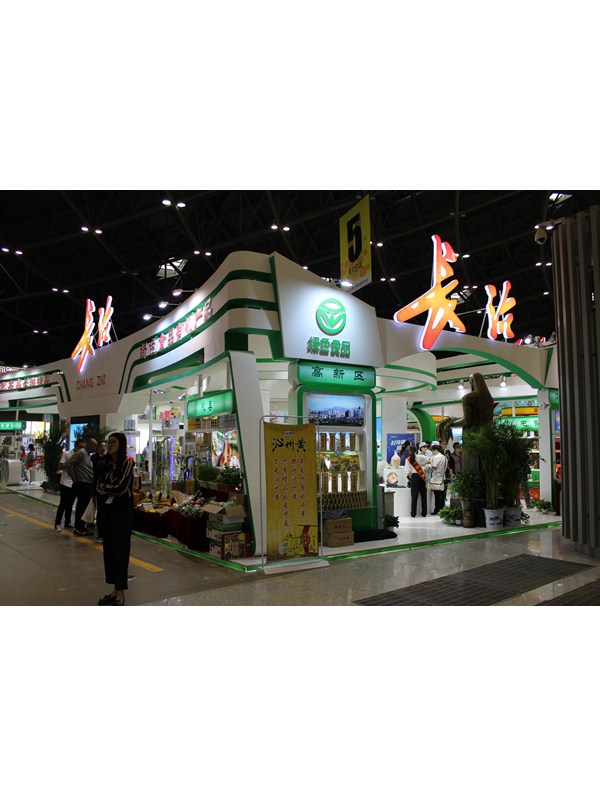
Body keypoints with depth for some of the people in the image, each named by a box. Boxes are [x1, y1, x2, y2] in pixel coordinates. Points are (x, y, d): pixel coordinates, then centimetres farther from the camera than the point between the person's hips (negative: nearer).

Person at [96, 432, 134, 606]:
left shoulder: (127, 462, -9)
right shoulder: (107, 464, 11)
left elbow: (120, 487, -17)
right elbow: (99, 488, 7)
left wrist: (104, 487, -1)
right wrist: (110, 489, -11)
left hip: (121, 511, -7)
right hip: (106, 509, 7)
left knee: (120, 549, -2)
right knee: (109, 548, 9)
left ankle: (121, 593, 6)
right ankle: (115, 588, 19)